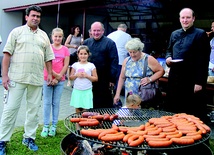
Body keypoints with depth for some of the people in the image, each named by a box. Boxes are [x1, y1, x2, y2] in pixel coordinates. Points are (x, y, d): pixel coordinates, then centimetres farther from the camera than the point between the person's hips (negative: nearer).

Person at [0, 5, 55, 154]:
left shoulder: (44, 35, 13)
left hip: (37, 79, 4)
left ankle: (29, 138, 21)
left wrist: (50, 74, 9)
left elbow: (48, 57, 16)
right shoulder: (17, 32, 3)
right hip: (17, 77, -3)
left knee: (34, 109, 8)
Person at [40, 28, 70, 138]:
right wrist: (55, 75, -12)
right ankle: (45, 126, 10)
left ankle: (54, 126, 15)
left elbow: (66, 65, -1)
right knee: (47, 103, 4)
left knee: (56, 103, 7)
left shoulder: (65, 49, 3)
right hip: (47, 79, -1)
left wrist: (57, 78, -8)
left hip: (60, 81, 1)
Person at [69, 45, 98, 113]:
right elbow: (71, 77, 8)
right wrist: (76, 75, -10)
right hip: (77, 90, 2)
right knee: (77, 109, 4)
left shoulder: (91, 65, 1)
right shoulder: (75, 65, 6)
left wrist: (87, 76, -12)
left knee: (85, 110, -3)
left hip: (87, 91, -2)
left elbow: (96, 78, 0)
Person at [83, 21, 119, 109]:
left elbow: (114, 61, -8)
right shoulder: (86, 42, 11)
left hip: (104, 80, -4)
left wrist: (112, 79, -12)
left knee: (105, 104, 4)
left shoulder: (110, 43, -3)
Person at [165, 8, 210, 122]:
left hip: (191, 80, -5)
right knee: (173, 109, 12)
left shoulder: (200, 34, -6)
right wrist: (168, 57, 1)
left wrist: (199, 82, -15)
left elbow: (204, 61, -10)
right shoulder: (174, 34, 13)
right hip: (174, 78, 6)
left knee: (193, 113, 3)